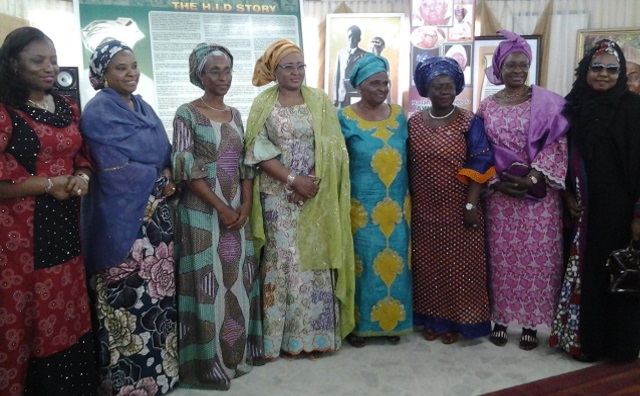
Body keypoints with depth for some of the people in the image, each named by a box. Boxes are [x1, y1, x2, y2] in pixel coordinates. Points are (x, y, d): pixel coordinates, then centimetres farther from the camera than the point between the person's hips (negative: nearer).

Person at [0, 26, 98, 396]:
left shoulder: (68, 107, 11)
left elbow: (83, 156, 19)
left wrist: (82, 178, -2)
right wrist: (48, 185, -12)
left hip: (64, 225, 6)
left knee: (67, 313, 13)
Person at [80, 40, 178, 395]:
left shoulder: (144, 107, 14)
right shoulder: (98, 113, -10)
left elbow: (164, 153, 17)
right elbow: (115, 168, -17)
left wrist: (166, 177, -2)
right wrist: (158, 180, -6)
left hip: (155, 212, 8)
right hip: (122, 215, -7)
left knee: (158, 288, 13)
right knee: (131, 294, -1)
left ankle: (159, 363, 29)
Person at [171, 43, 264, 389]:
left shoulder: (234, 114, 12)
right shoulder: (187, 114, -6)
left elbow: (245, 163, 10)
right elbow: (186, 169, -13)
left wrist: (245, 205, -3)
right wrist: (221, 208, -14)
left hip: (238, 209, 6)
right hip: (203, 211, -6)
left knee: (239, 279, 11)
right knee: (209, 280, -1)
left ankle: (239, 352, 27)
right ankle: (210, 361, 14)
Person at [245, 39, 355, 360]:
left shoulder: (321, 100, 6)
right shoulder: (263, 104, 3)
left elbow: (332, 149, 0)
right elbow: (260, 152, -5)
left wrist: (312, 182, -12)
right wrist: (294, 180, -14)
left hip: (317, 196, 1)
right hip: (278, 195, -1)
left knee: (315, 259, 5)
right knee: (281, 260, 3)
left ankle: (315, 334, 17)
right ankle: (283, 335, 15)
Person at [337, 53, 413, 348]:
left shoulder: (399, 115, 6)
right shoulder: (346, 118, -6)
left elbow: (408, 158, 11)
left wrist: (407, 199, 9)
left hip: (396, 206, 4)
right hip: (362, 206, -4)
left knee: (395, 263, 11)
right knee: (362, 264, 5)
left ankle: (392, 322, 29)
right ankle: (357, 323, 22)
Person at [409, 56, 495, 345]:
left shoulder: (469, 123, -5)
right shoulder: (414, 123, 4)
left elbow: (479, 166, -8)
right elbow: (408, 166, 7)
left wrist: (471, 205, -14)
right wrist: (407, 204, 5)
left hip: (458, 209, -3)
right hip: (424, 210, 3)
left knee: (459, 265, 5)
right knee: (427, 264, 11)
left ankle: (456, 320, 22)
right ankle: (431, 318, 27)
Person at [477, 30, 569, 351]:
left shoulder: (547, 103, 0)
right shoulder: (487, 107, 6)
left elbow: (557, 146, -5)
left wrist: (532, 177, -16)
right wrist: (495, 181, -9)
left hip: (539, 194, -1)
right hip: (501, 194, 2)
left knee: (536, 257, 3)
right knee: (502, 257, 7)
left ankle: (531, 322, 18)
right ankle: (501, 318, 21)